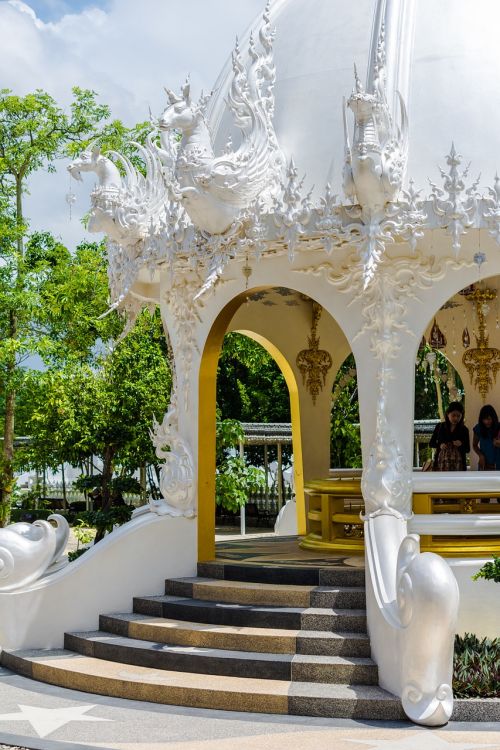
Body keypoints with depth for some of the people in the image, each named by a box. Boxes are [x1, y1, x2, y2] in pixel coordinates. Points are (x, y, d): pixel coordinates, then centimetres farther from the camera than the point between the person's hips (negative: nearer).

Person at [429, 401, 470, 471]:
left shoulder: (464, 430, 2)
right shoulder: (440, 427, 3)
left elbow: (467, 449, 6)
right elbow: (431, 443, 9)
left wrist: (461, 445, -15)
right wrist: (439, 445, -12)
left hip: (457, 464, 0)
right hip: (442, 463, 0)